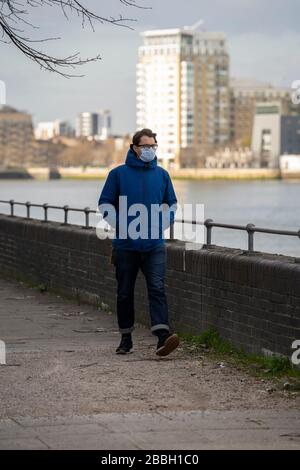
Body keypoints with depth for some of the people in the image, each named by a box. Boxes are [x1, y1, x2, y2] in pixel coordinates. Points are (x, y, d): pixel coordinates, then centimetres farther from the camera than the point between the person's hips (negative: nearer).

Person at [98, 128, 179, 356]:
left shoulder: (162, 174, 9)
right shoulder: (118, 174, 1)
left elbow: (171, 204, 20)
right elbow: (105, 204, 5)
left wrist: (164, 224, 4)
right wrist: (120, 225, -7)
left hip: (155, 245, 1)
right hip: (125, 245, 0)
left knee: (157, 288, -14)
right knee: (125, 293, 7)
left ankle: (163, 336, -25)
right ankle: (126, 337, 20)